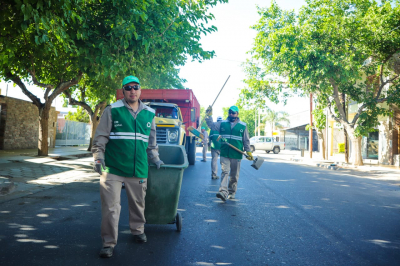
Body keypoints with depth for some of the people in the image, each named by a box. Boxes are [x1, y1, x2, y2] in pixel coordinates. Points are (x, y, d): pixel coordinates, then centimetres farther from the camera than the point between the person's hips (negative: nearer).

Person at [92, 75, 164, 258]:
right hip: (113, 168, -3)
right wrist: (98, 159, -9)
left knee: (138, 203, 17)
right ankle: (109, 242, 14)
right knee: (110, 207, 0)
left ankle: (137, 230, 40)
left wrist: (155, 159, 21)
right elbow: (100, 138, -1)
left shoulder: (149, 113, 9)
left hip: (139, 169, 4)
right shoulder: (112, 110, -2)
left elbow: (151, 141, 21)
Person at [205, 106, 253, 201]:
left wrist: (248, 152, 7)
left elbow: (246, 140, 9)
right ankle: (223, 192, -20)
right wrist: (208, 116, -2)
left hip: (236, 155, 0)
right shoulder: (222, 123, 8)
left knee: (234, 175, 8)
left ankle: (231, 192, 21)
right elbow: (211, 125, 10)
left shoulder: (243, 126, 6)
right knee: (224, 172, -12)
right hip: (224, 154, 0)